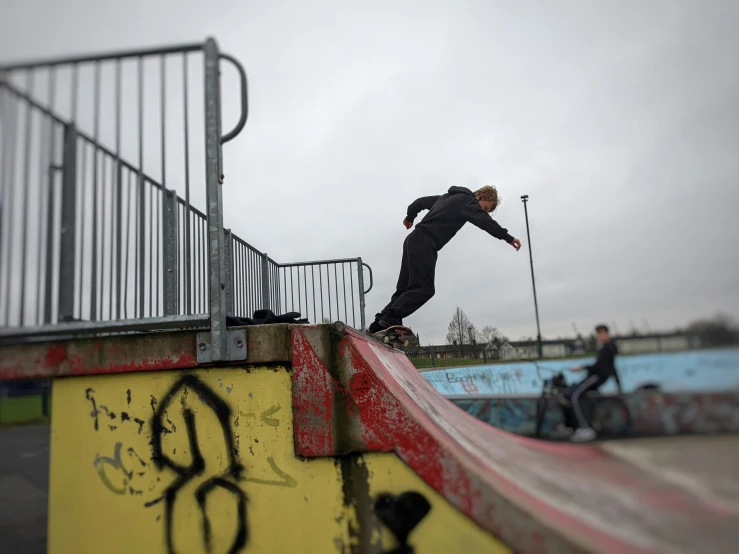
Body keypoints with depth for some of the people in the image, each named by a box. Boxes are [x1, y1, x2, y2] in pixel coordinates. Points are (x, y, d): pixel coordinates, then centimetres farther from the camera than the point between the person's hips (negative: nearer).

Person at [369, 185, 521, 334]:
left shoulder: (450, 197, 26)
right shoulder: (466, 200, -1)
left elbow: (422, 201, 34)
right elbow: (484, 221, -16)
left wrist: (410, 216, 49)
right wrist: (508, 238, -18)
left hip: (414, 240, 10)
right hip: (424, 243, -10)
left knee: (405, 289, 7)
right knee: (423, 289, -16)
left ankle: (381, 323, 2)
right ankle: (389, 319, -21)